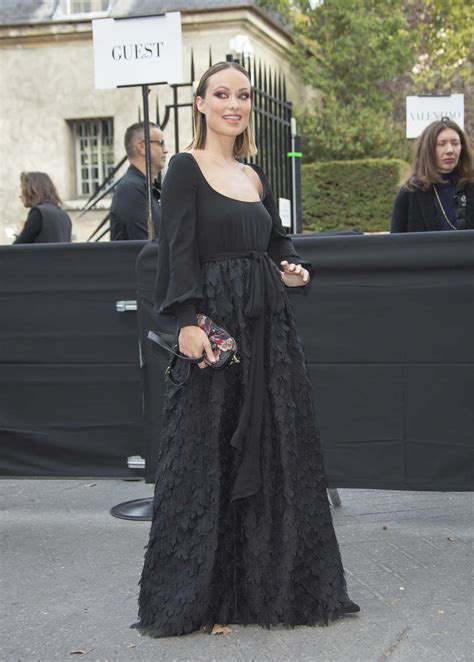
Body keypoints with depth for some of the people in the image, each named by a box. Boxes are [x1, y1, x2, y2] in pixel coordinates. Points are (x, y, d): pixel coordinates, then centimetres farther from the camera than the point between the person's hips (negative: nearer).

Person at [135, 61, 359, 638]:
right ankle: (195, 593, 11)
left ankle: (267, 584, 21)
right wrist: (188, 320, -22)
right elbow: (179, 249, -12)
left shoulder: (255, 177, 16)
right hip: (214, 321, -7)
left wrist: (293, 269, 2)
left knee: (273, 448, 9)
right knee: (206, 451, -1)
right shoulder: (186, 168, -3)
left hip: (267, 325, 7)